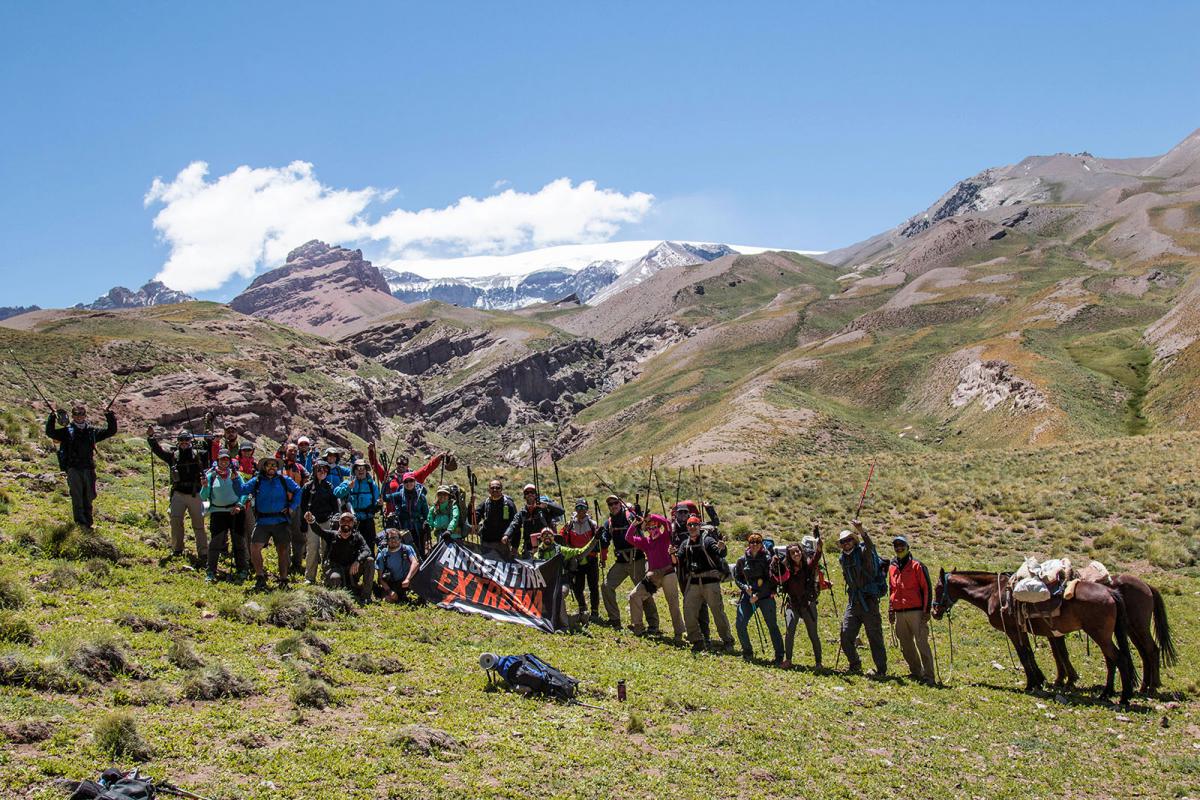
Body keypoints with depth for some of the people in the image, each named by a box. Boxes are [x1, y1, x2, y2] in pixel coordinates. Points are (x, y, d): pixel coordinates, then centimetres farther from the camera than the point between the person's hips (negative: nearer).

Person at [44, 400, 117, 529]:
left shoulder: (92, 431, 13)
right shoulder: (67, 431, 6)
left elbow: (111, 431, 16)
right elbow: (50, 432, -5)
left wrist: (110, 417, 3)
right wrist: (52, 418, -17)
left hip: (89, 468, 3)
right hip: (73, 469, -3)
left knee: (89, 496, 7)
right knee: (77, 495, -11)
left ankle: (88, 522, 16)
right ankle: (80, 521, -13)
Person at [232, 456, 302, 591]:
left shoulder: (284, 480, 6)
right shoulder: (256, 481, 7)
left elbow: (298, 491, 13)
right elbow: (241, 490, 2)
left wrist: (292, 507, 3)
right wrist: (236, 478, -14)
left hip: (281, 522, 0)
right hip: (262, 522, 0)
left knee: (282, 551, 3)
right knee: (254, 548, -15)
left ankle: (283, 580, 13)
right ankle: (260, 577, -3)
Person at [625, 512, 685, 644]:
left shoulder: (665, 537, -1)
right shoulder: (645, 541, 12)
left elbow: (667, 523, -19)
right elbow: (629, 538, 4)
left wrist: (651, 516, -19)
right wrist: (634, 524, -8)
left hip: (668, 574, -5)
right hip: (652, 575, 5)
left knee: (673, 604, -5)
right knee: (634, 596, 2)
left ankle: (679, 634, -2)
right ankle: (637, 627, 10)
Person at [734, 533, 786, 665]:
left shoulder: (767, 559, -4)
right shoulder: (742, 560, 7)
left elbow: (771, 581, -8)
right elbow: (737, 578, 11)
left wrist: (758, 595, -14)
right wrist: (745, 587, -8)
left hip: (765, 596, -3)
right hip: (748, 596, 3)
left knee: (772, 625, -5)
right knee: (740, 624, -4)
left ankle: (779, 657, 1)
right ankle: (747, 652, 16)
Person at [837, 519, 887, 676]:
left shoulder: (863, 552, -10)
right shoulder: (842, 559, 10)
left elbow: (869, 546, -34)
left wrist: (861, 531, -51)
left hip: (869, 602, -6)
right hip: (853, 602, 6)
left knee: (875, 637, -1)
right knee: (846, 636, 5)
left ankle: (881, 669, 9)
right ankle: (855, 664, 23)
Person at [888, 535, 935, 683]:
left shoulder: (916, 566, -3)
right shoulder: (892, 567, 14)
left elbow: (927, 589, -5)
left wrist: (927, 610, -11)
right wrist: (890, 611, 20)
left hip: (915, 612, -6)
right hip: (899, 614, 6)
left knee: (921, 643, -8)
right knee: (905, 646, 10)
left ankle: (928, 675, -6)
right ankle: (915, 672, 23)